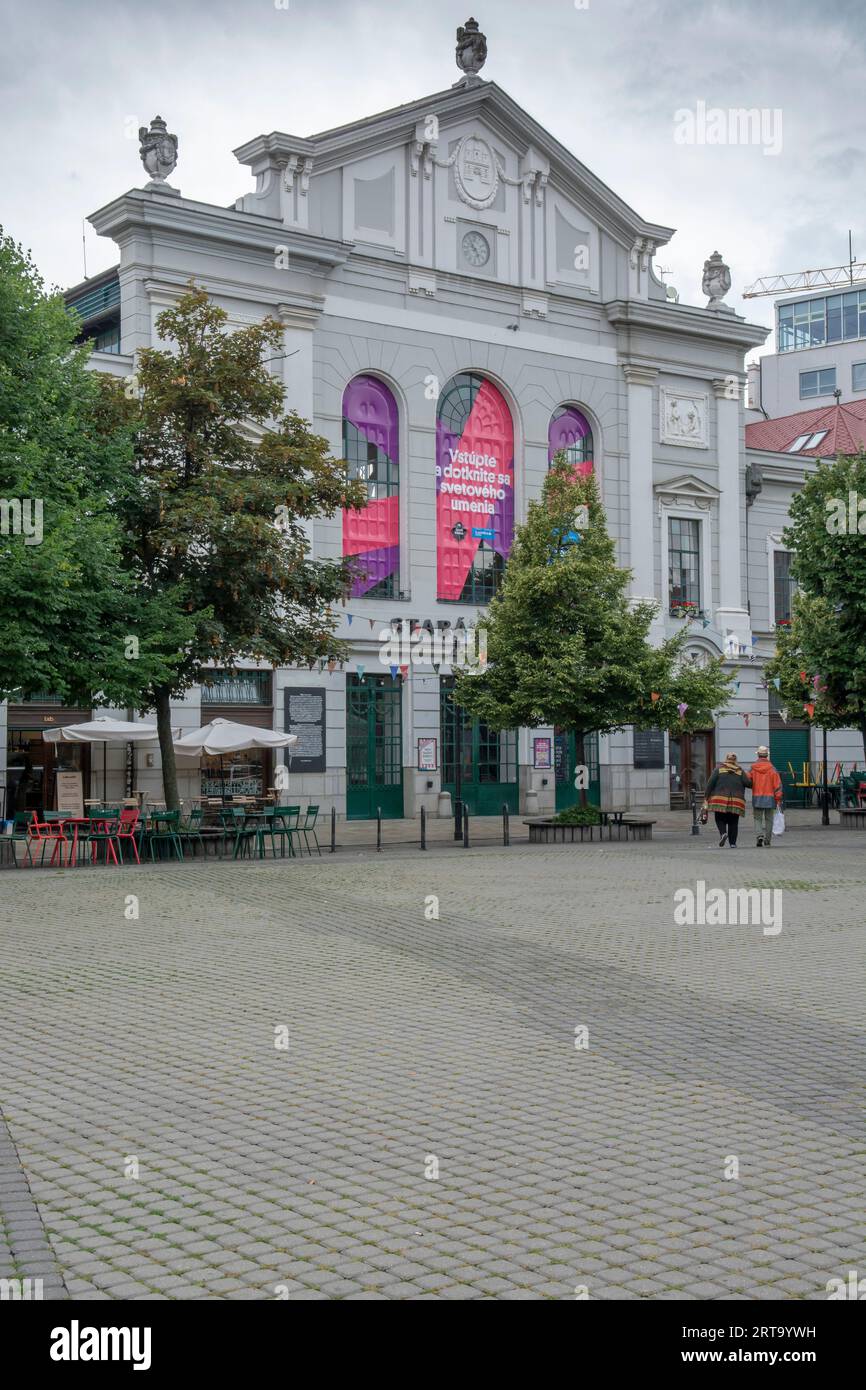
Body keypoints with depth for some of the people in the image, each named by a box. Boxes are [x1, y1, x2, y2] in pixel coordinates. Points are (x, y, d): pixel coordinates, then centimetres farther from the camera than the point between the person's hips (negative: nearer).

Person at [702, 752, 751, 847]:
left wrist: (706, 798, 1)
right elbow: (748, 783, -4)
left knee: (720, 819, 10)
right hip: (736, 800, 1)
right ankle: (732, 842, 6)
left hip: (720, 799, -1)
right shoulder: (740, 771, 7)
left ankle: (723, 833, -17)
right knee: (733, 822, 9)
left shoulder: (719, 769, 4)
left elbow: (710, 784, -2)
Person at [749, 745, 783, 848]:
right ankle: (767, 841, 11)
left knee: (758, 818, 9)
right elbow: (777, 784, -7)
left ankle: (760, 835, -15)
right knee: (768, 819, 9)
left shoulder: (753, 768, -3)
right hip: (769, 797, 0)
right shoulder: (771, 768, -5)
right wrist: (778, 799, -3)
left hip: (757, 798, 0)